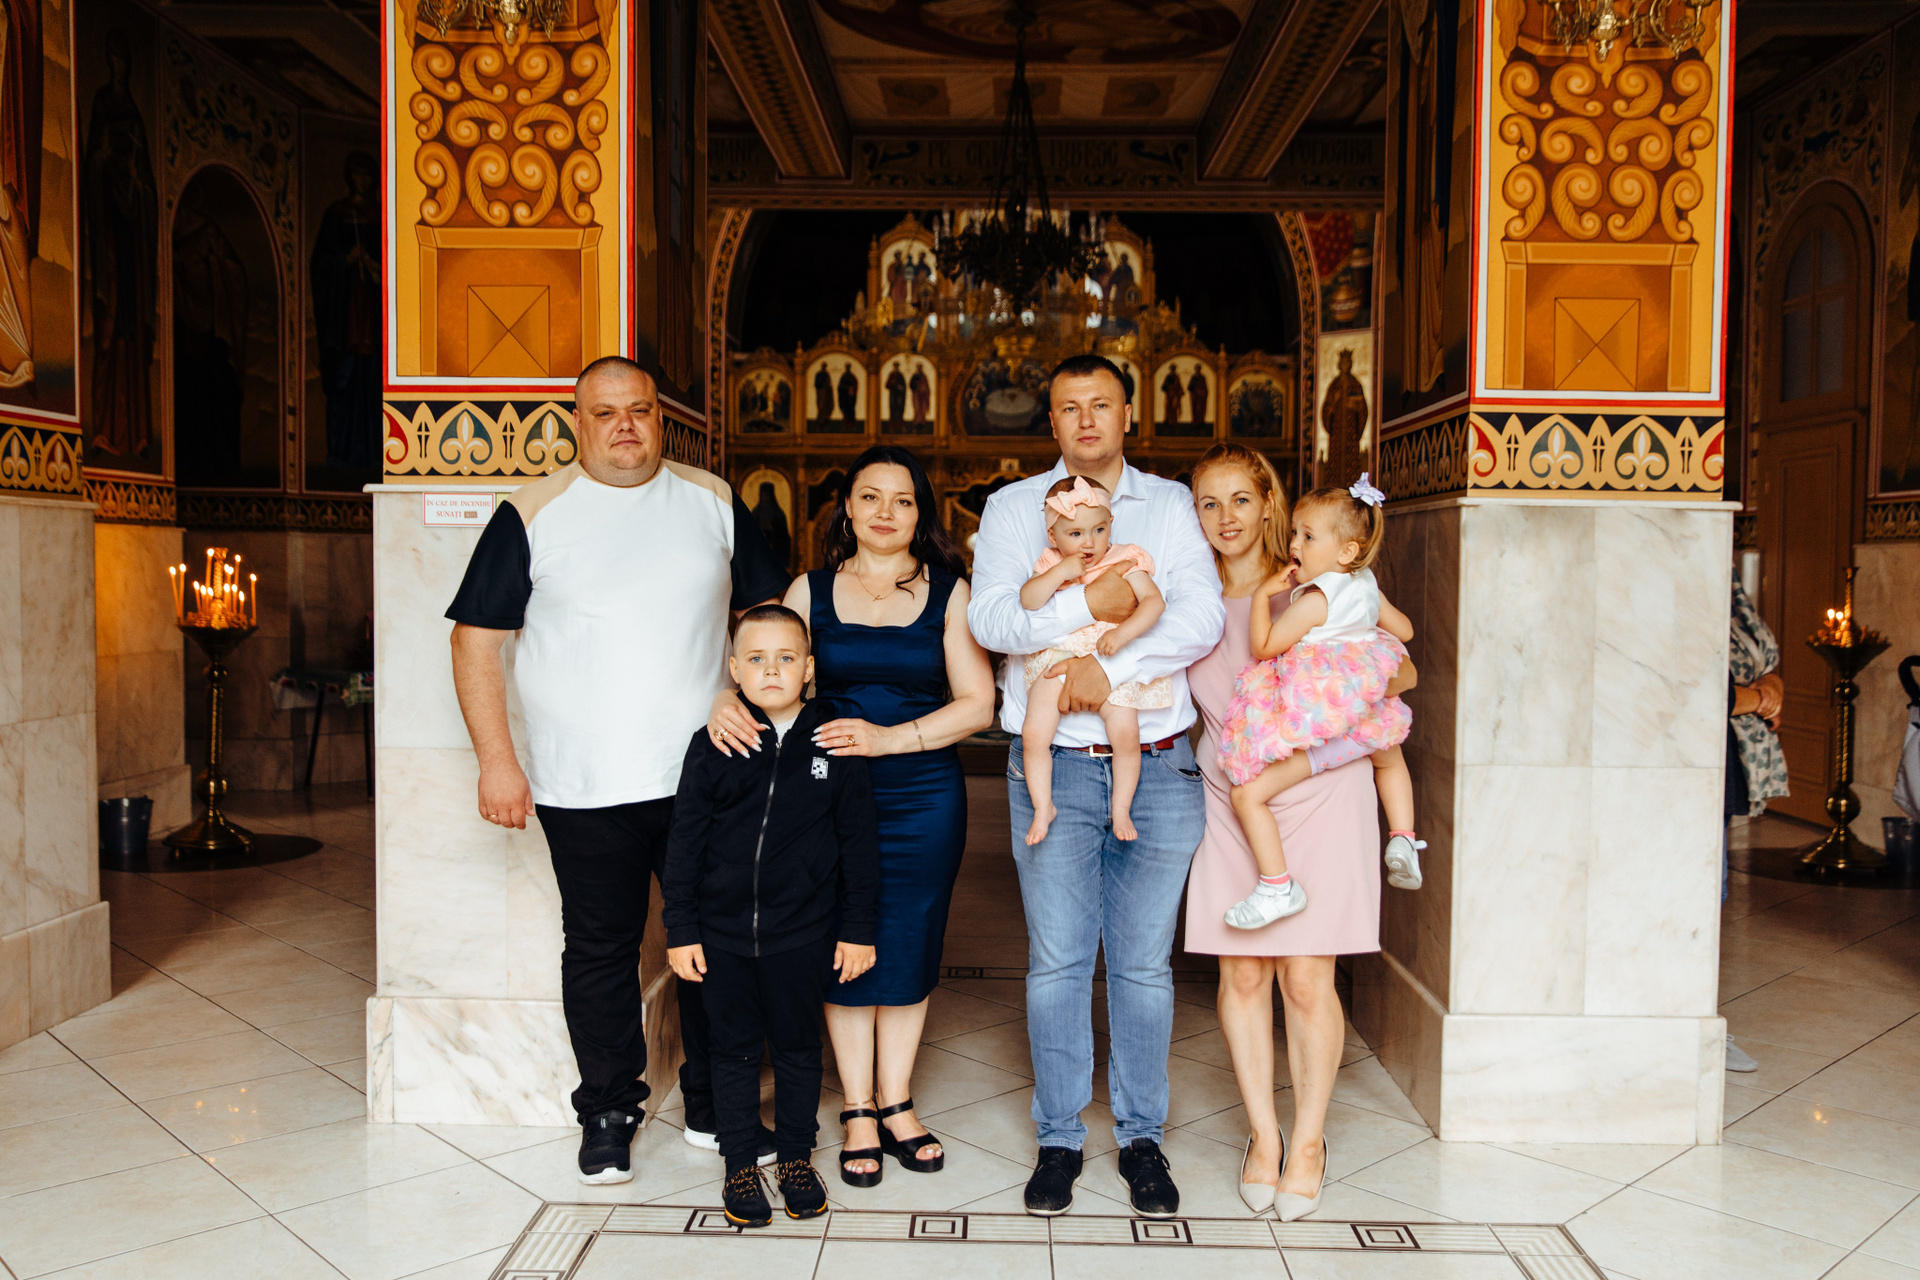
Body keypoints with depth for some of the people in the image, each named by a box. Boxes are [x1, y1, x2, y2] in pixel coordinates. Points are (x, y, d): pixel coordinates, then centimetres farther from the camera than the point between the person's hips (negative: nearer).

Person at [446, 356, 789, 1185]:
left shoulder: (714, 502, 7)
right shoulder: (533, 514, 0)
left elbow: (768, 611, 13)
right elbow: (476, 639, 0)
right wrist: (496, 760, -7)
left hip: (706, 774, 2)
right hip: (584, 787, -2)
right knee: (600, 950, 9)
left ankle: (715, 1107, 28)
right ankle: (607, 1114, 27)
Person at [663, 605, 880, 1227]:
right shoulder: (713, 746, -4)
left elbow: (858, 843, 0)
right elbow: (685, 843, 0)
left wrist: (857, 930, 0)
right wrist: (680, 930, -1)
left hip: (803, 934, 0)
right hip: (722, 933, 1)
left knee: (798, 1048, 13)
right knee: (735, 1050, 13)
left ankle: (797, 1157, 32)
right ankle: (741, 1164, 29)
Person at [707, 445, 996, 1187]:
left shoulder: (948, 591, 2)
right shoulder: (812, 590, 6)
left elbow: (977, 703, -3)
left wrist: (889, 738, -15)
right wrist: (727, 704, -17)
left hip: (924, 797, 0)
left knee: (908, 948, 7)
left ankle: (895, 1103, 25)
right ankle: (858, 1111, 20)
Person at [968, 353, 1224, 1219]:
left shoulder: (1171, 505, 10)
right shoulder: (1013, 507, 8)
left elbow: (1202, 618, -5)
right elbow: (989, 618, -7)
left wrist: (1107, 667, -16)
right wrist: (1087, 605, -19)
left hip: (1158, 764, 1)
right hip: (1055, 766, 0)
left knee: (1145, 963, 7)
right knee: (1056, 961, 4)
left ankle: (1141, 1138, 22)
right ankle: (1059, 1139, 19)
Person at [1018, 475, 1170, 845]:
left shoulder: (1124, 563, 0)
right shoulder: (1050, 567, 4)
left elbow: (1154, 601, -9)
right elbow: (1027, 600, -11)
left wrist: (1123, 633, -21)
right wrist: (1061, 572, -20)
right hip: (1056, 661, 2)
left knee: (1126, 734, -15)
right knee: (1033, 734, -9)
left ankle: (1121, 807, 7)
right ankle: (1043, 807, 10)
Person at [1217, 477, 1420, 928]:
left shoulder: (1314, 599, -18)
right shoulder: (1367, 586, 6)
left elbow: (1263, 646, -15)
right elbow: (1404, 630, 22)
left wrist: (1262, 594, -9)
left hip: (1312, 729, -9)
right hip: (1364, 722, 9)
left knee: (1246, 795, -5)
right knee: (1391, 757, 42)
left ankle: (1278, 886, -5)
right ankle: (1403, 840, 33)